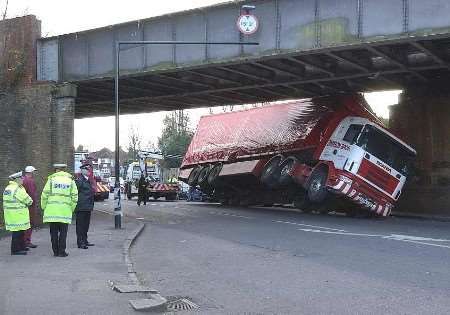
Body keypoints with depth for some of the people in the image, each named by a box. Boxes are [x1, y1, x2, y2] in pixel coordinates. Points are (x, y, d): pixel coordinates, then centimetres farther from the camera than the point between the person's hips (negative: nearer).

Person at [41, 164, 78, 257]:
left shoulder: (51, 179, 3)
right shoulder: (70, 180, 7)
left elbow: (44, 194, -1)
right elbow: (74, 197, 4)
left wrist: (44, 207, 9)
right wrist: (71, 209, 12)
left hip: (52, 210, 0)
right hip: (65, 210, 0)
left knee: (54, 232, 8)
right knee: (63, 232, 5)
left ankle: (55, 251, 12)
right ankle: (62, 251, 3)